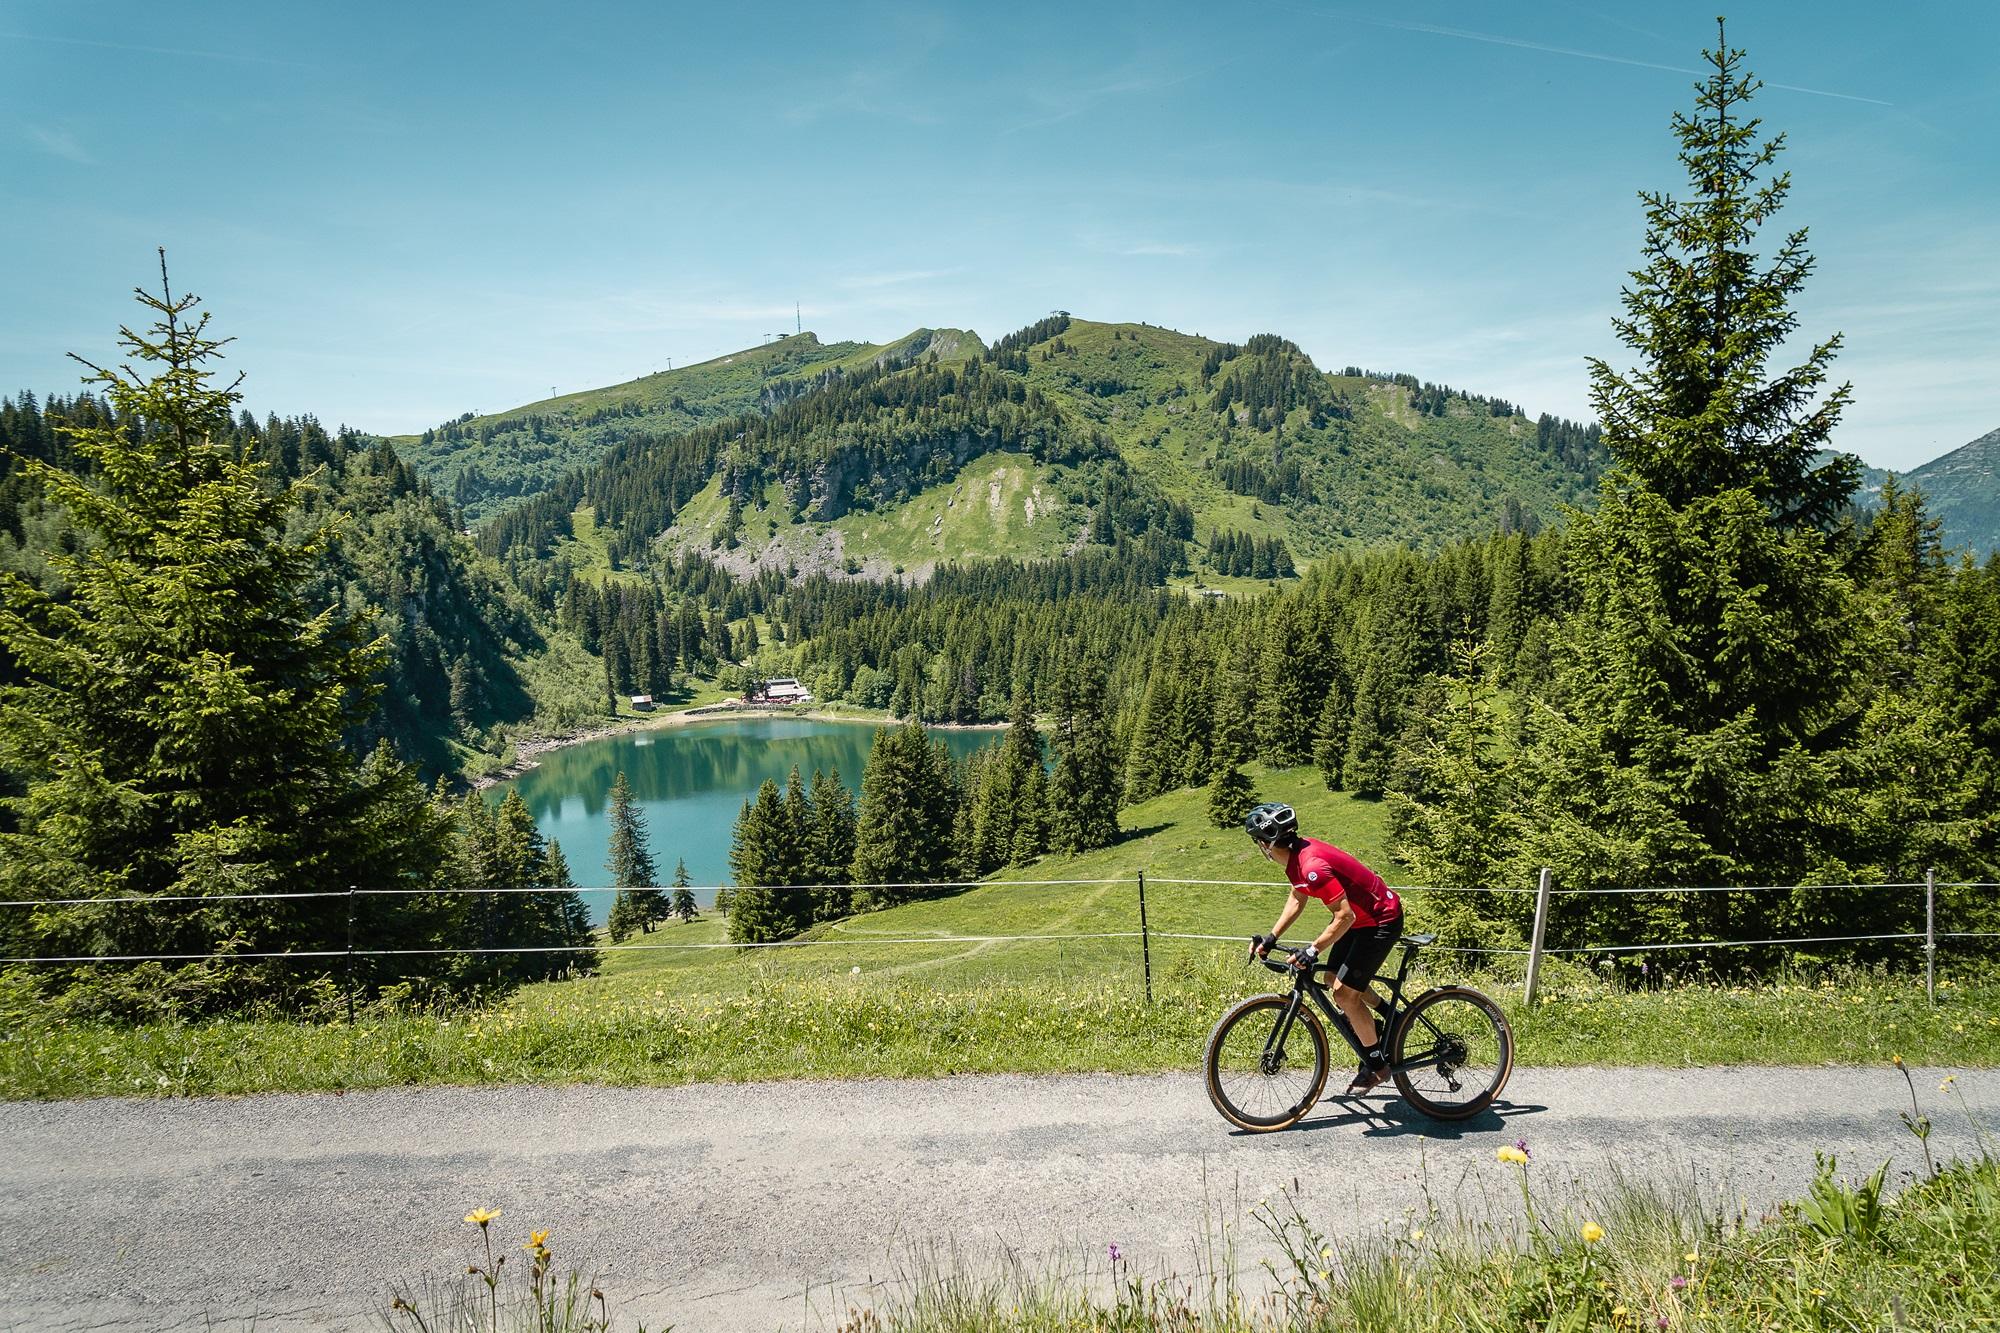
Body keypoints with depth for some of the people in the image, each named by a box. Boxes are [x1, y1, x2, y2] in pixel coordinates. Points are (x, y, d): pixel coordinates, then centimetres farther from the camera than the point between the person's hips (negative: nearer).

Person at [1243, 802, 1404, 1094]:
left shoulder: (1313, 867, -31)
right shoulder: (1298, 854, -1)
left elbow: (1345, 916, -30)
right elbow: (1297, 900, 12)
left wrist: (1313, 950, -26)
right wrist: (1271, 938, 8)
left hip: (1381, 921, -10)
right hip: (1360, 915, 10)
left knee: (1344, 992, -8)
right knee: (1335, 978, 14)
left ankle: (1376, 1064, 8)